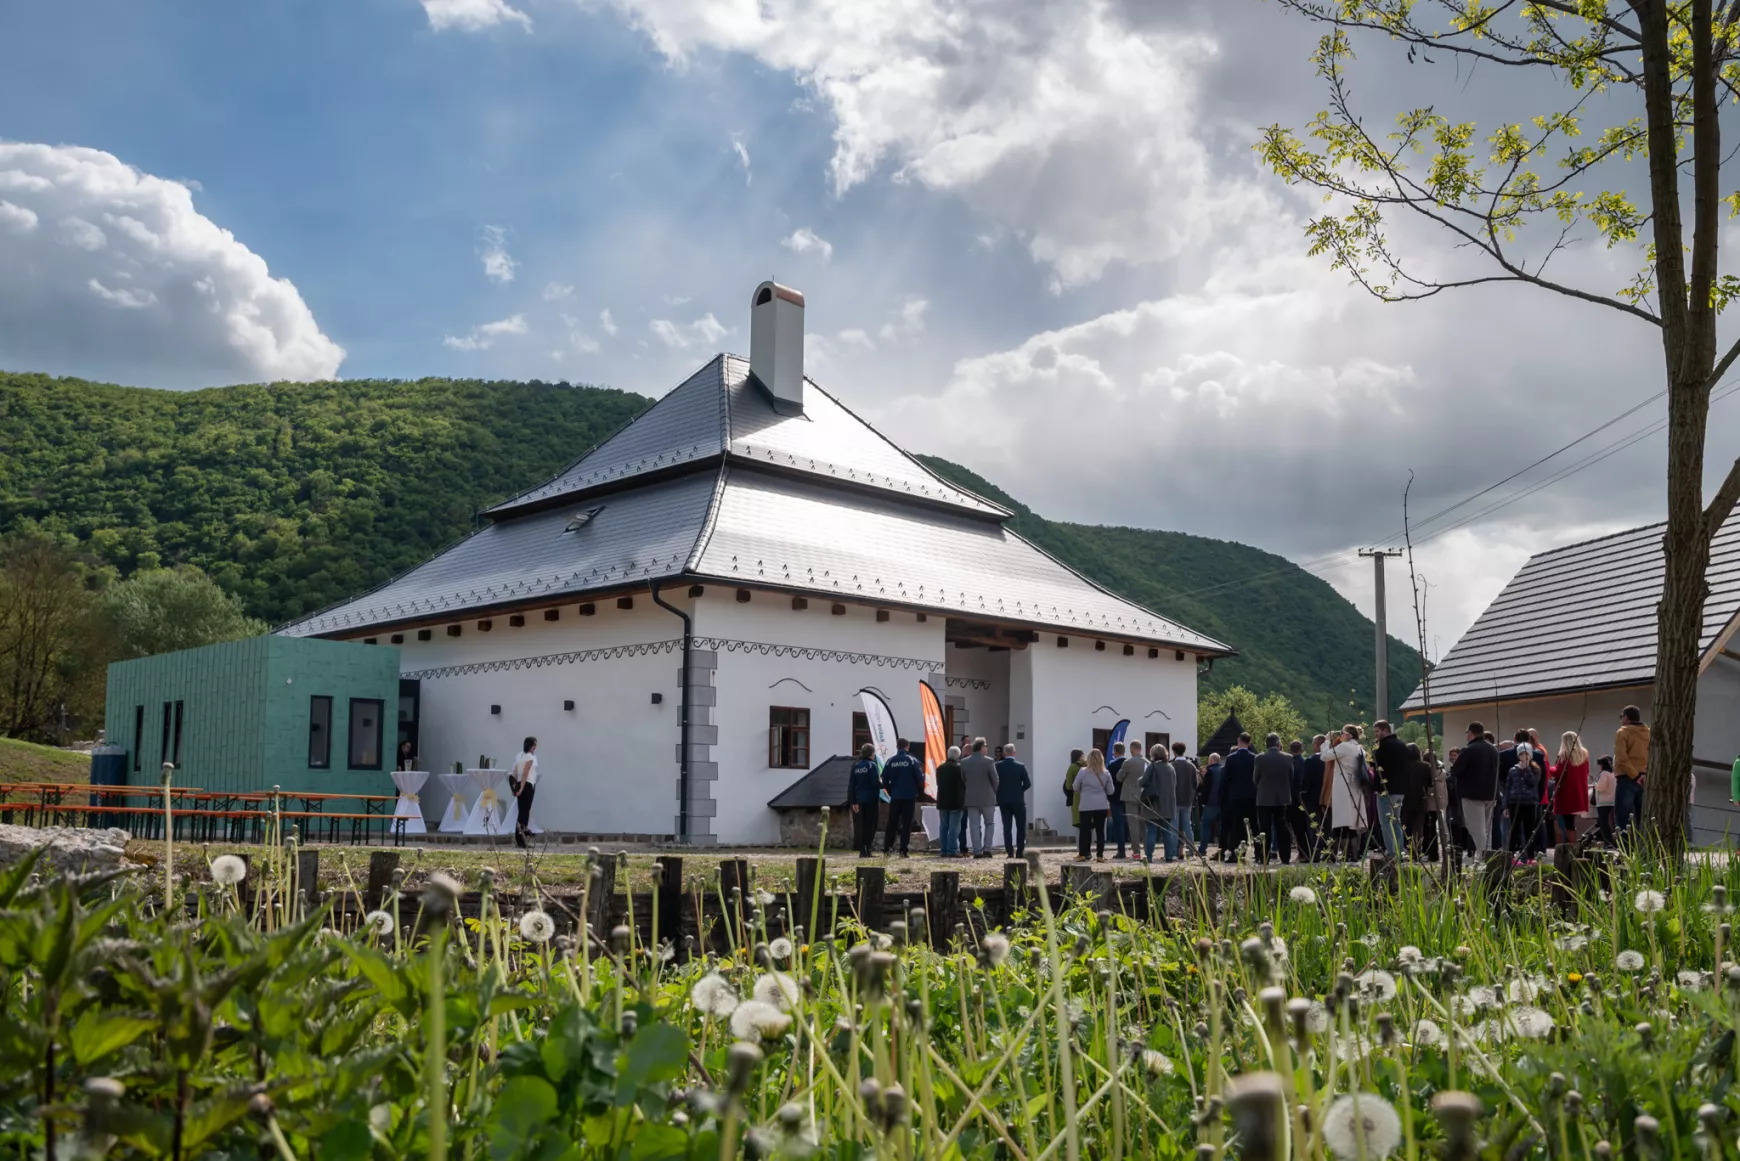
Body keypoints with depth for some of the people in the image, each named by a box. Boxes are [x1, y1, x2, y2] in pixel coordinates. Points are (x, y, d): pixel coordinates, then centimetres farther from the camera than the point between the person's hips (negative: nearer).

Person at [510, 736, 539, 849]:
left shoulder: (519, 755, 12)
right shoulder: (530, 757, -11)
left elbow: (514, 773, 11)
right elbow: (525, 774, -18)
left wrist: (516, 788, 12)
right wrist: (521, 788, -20)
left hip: (520, 785, 8)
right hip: (528, 785, -8)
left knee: (523, 811, 11)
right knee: (525, 811, -4)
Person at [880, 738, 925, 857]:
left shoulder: (890, 761, 0)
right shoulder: (912, 761, -7)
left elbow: (884, 780, 2)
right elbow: (920, 779, -5)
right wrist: (919, 790, 16)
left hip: (895, 797, 2)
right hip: (909, 797, -2)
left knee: (892, 823, 11)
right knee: (906, 823, 2)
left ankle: (887, 848, 8)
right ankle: (903, 851, -3)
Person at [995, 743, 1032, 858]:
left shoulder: (998, 766, -5)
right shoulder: (1020, 766, -8)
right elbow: (1027, 784, -7)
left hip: (1003, 800, 1)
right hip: (1018, 800, -1)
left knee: (1007, 827, 4)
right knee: (1021, 827, 8)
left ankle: (1010, 852, 0)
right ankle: (1020, 852, 3)